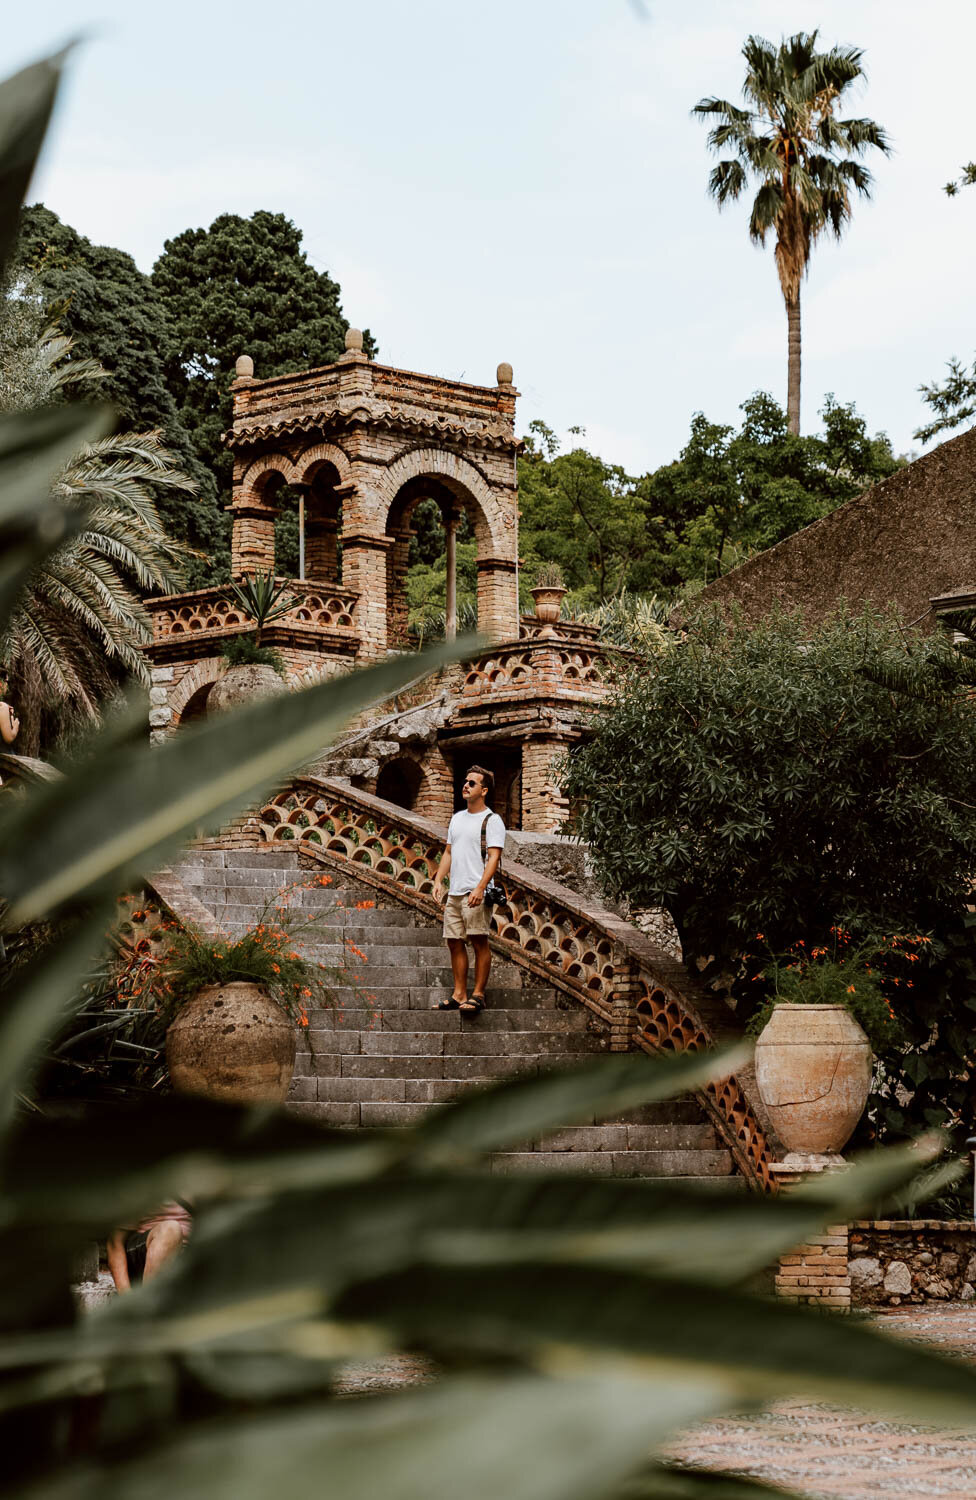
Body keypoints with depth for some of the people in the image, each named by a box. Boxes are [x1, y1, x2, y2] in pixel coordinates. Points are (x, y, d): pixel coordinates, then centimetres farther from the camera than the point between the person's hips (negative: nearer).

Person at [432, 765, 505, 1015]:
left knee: (479, 942, -5)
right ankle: (459, 995, 13)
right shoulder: (458, 818, 18)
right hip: (454, 892, 8)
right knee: (455, 942, 8)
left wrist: (480, 888, -22)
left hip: (476, 893, -8)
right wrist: (438, 880, 11)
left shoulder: (492, 820, -5)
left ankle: (478, 994, -1)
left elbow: (493, 857, -13)